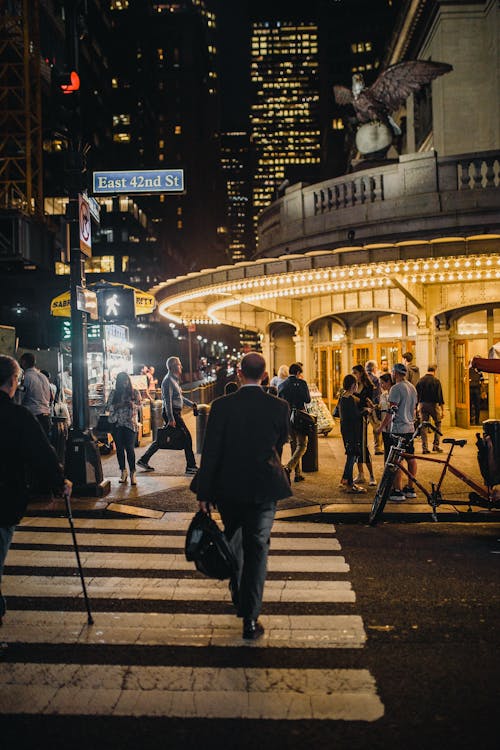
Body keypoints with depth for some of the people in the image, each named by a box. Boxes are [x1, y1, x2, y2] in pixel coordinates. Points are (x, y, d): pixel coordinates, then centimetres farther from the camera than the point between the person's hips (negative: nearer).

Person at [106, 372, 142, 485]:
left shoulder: (135, 392, 6)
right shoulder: (113, 393, 9)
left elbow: (140, 405, 7)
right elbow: (107, 407, 5)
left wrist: (132, 404, -14)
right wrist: (118, 405, -12)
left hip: (130, 423, -2)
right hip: (116, 424, 2)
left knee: (130, 448, -9)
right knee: (119, 448, 5)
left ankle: (132, 473, -5)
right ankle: (123, 472, 17)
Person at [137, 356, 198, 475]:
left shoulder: (174, 379, 18)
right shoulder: (168, 380, -14)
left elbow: (180, 397, 28)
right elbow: (168, 400, -21)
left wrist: (191, 404, 21)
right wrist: (171, 419, -24)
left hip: (175, 413, 10)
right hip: (172, 413, -10)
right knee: (187, 437, -6)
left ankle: (144, 460, 18)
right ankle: (191, 467, -2)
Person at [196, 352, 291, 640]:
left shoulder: (222, 406, -11)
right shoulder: (279, 406, -7)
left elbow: (210, 452, -10)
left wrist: (204, 493, -4)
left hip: (228, 488, 1)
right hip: (264, 488, 0)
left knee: (234, 541, 22)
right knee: (258, 549, 5)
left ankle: (239, 598, 38)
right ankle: (251, 618, 1)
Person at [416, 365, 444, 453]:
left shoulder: (420, 381, 4)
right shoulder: (436, 381, -6)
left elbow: (417, 395, 7)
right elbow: (440, 396, -7)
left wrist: (417, 406, 15)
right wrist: (442, 410, -3)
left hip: (422, 404, 3)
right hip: (433, 404, -3)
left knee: (424, 426, 7)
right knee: (438, 424, 14)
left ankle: (425, 448, 5)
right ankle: (436, 445, 9)